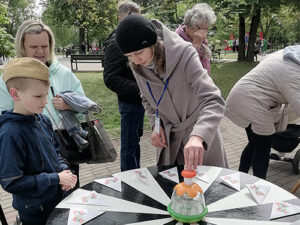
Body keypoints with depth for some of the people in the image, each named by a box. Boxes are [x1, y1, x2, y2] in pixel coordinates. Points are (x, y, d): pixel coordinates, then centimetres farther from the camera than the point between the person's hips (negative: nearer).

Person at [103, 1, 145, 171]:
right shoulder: (116, 43, -15)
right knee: (129, 144, 3)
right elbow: (111, 79, -22)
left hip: (139, 100, 9)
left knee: (136, 139, 20)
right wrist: (138, 89, -28)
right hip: (129, 101, -9)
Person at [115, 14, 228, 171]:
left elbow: (213, 101, -36)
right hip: (168, 135, 4)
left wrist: (198, 136, -52)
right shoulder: (137, 66, -11)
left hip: (202, 134, -3)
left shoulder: (184, 54, -27)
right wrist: (155, 124, -8)